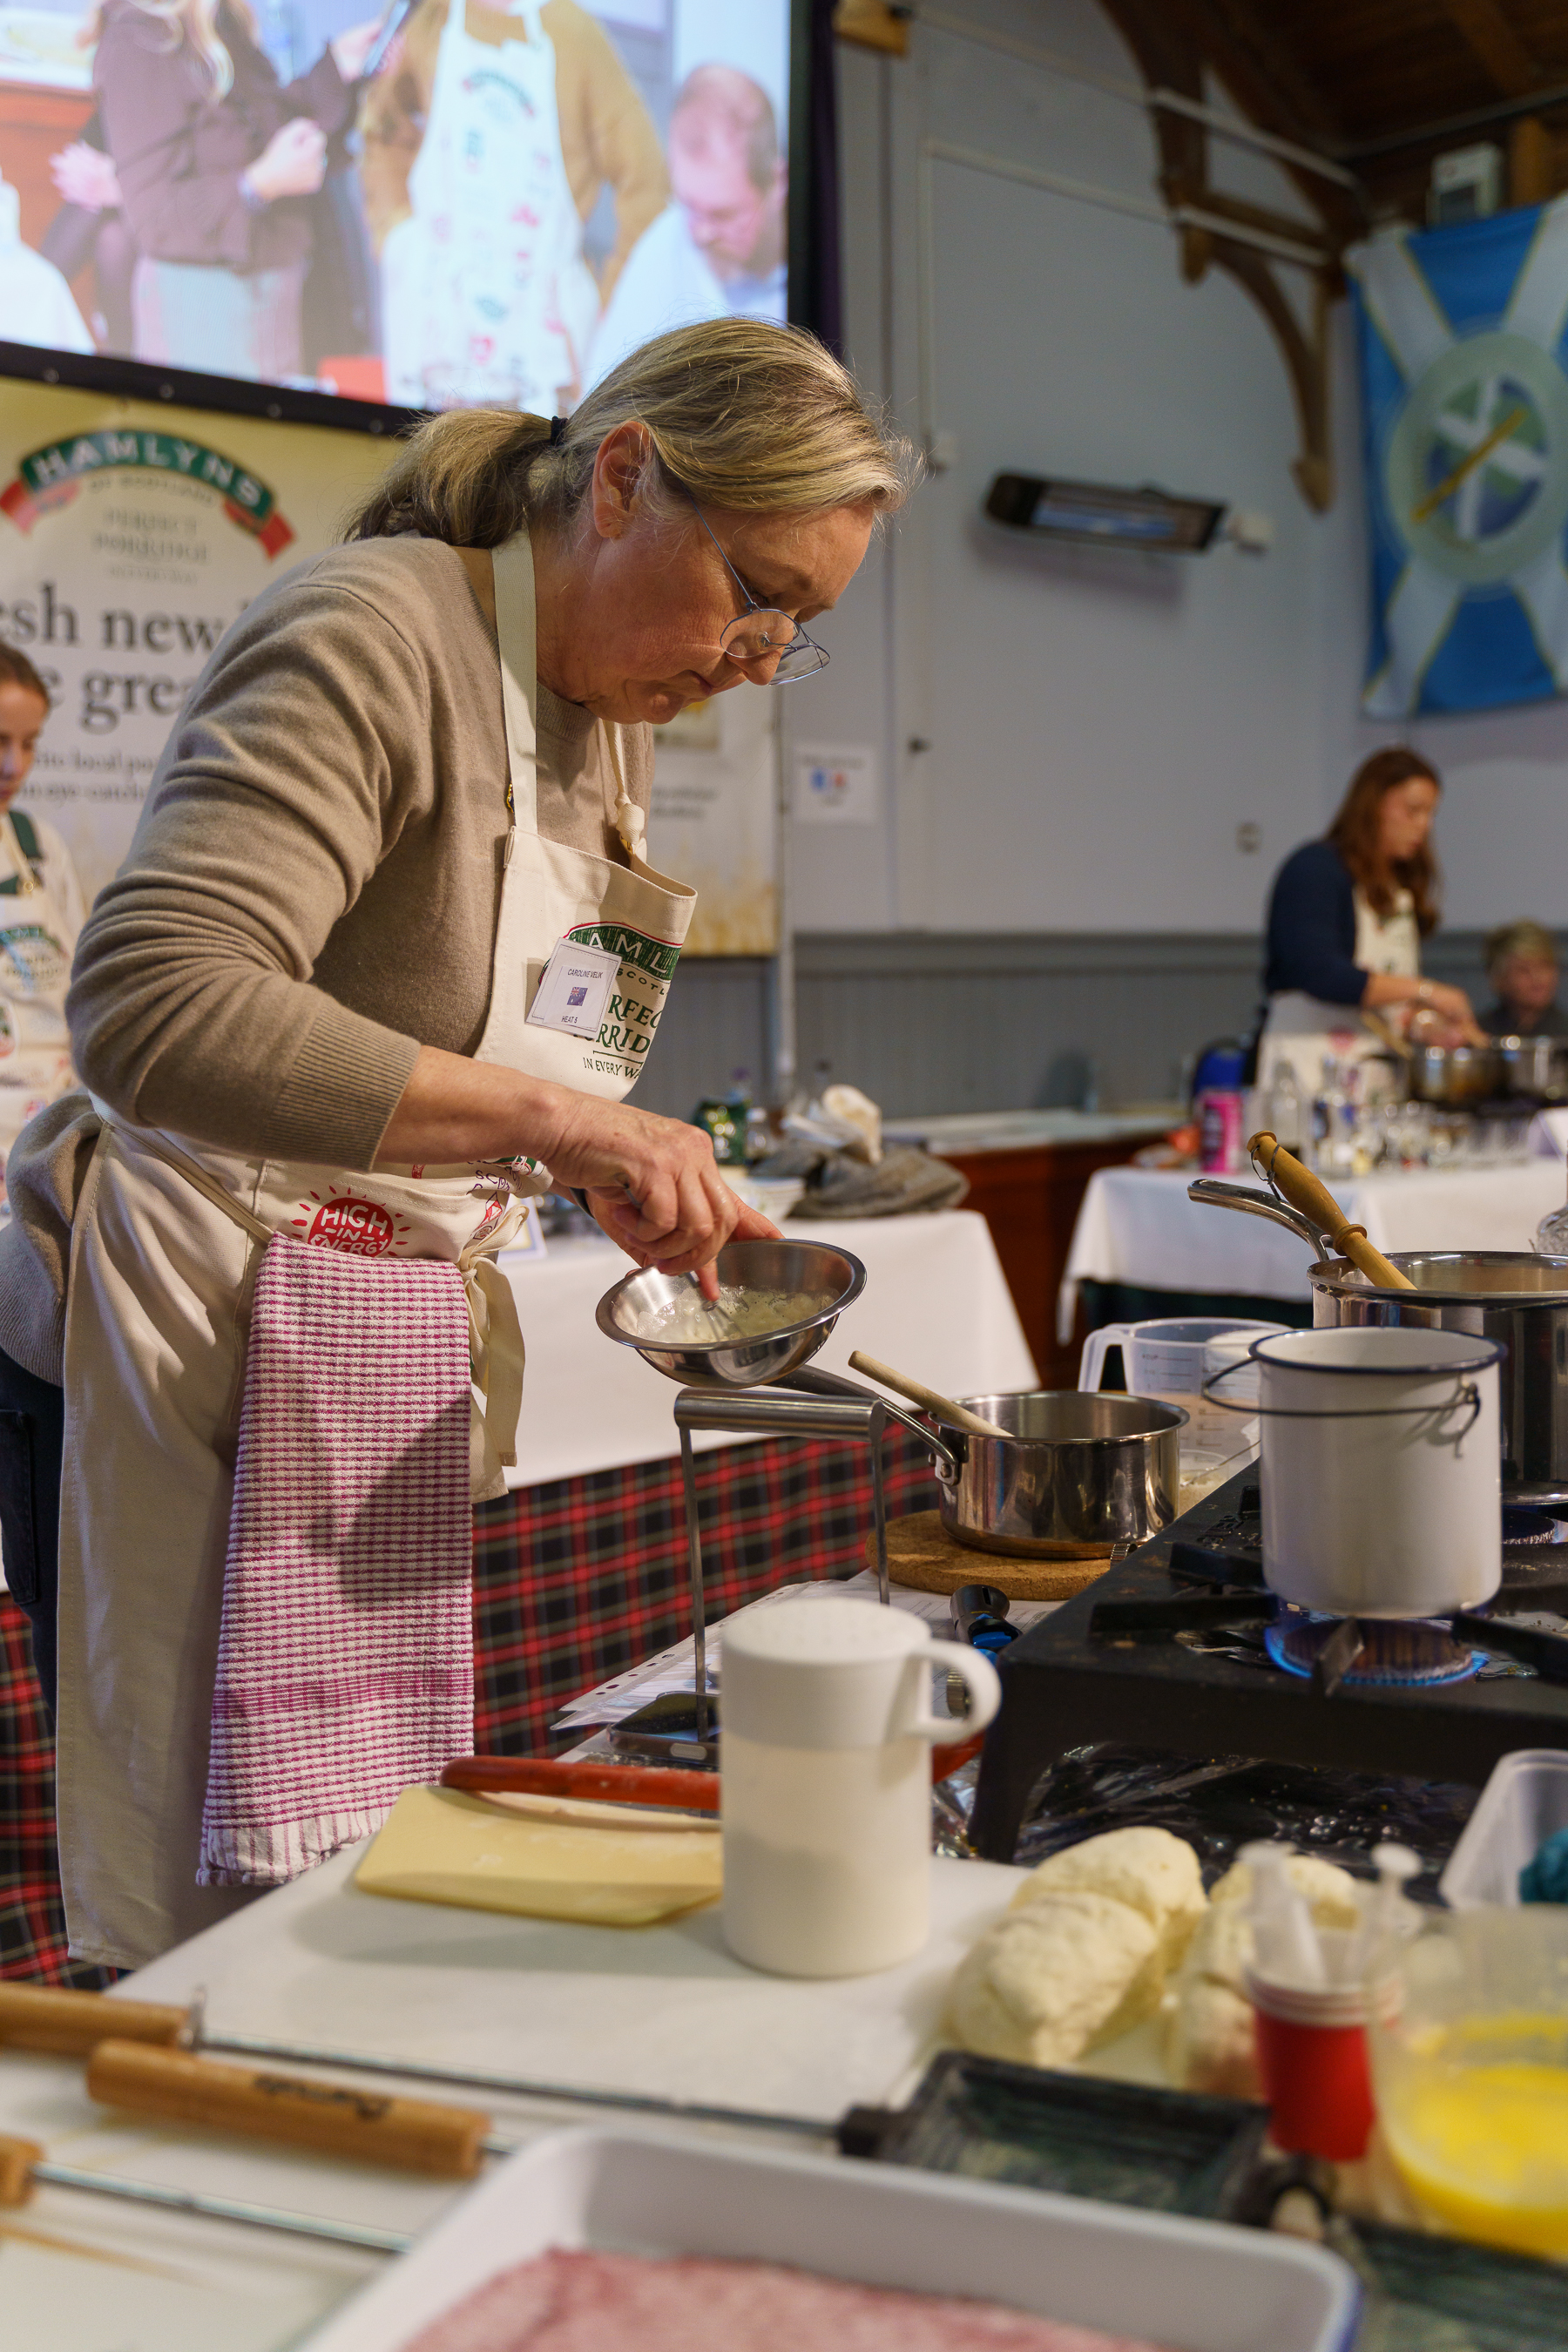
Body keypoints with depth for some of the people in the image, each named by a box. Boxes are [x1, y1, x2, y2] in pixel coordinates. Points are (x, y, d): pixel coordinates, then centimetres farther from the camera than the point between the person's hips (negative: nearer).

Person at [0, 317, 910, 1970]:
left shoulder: (609, 724, 13)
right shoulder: (373, 635, -15)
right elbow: (153, 1007, -29)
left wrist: (618, 1172, 3)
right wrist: (551, 1119, -33)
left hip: (390, 1360, 9)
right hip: (200, 1337, -8)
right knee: (222, 1924, -2)